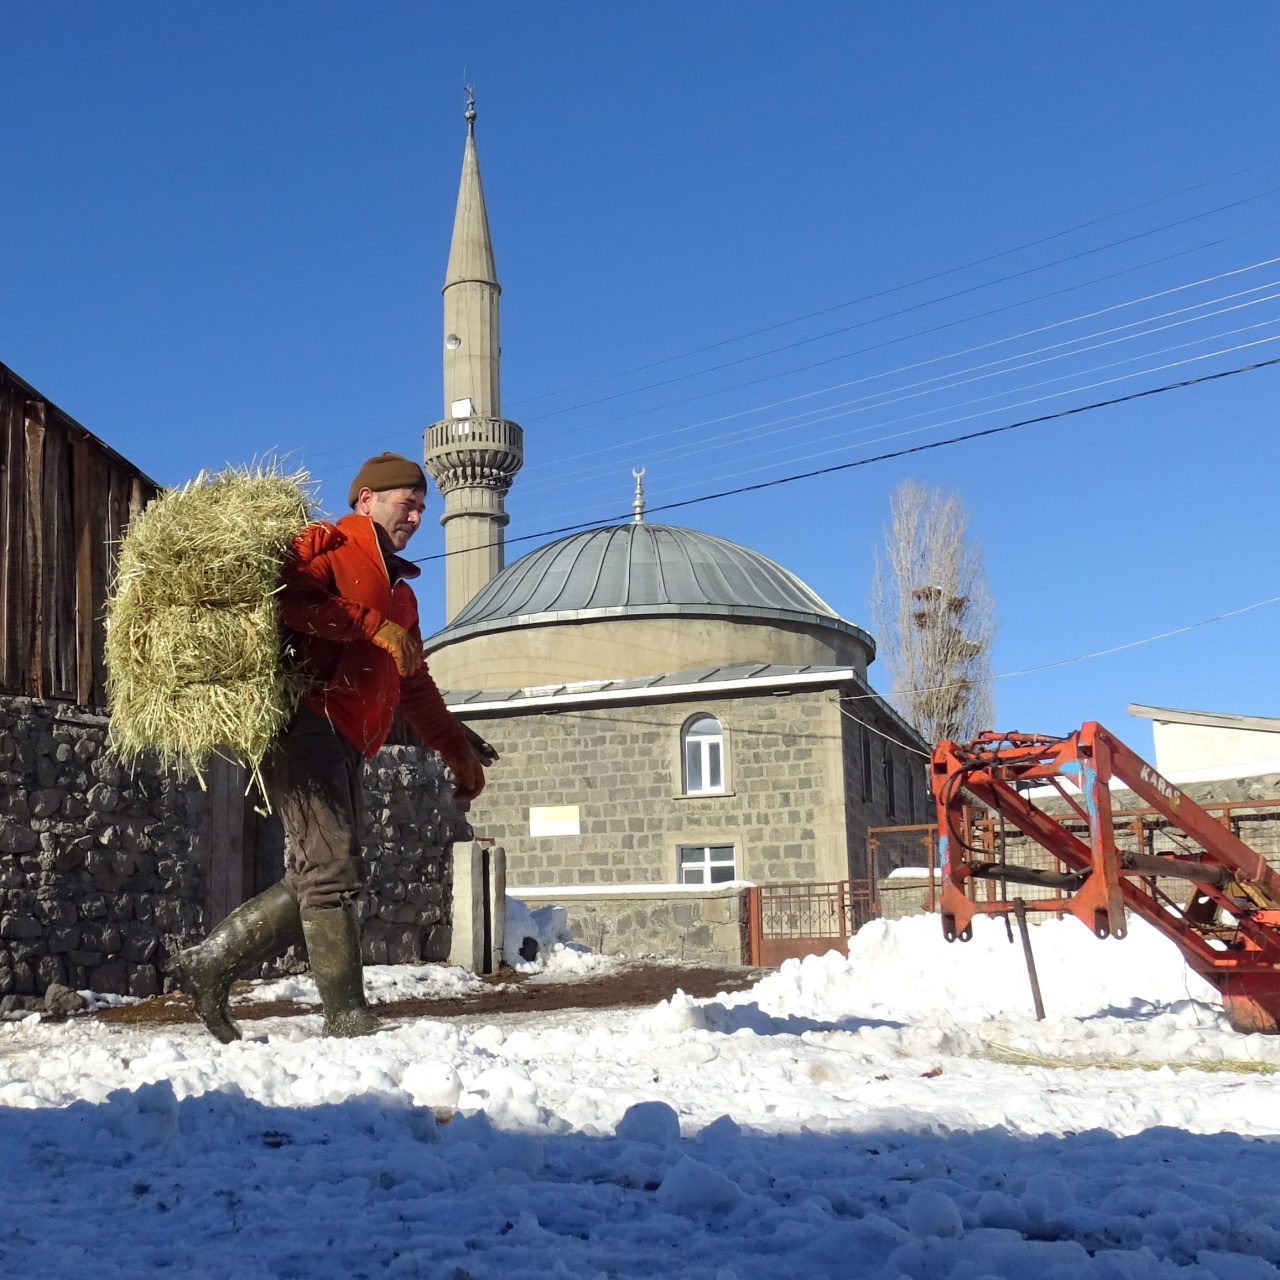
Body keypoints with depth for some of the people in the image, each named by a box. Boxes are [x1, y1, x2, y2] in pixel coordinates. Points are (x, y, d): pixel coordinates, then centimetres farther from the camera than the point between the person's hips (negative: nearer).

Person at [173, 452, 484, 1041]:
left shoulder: (399, 593, 30)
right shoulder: (328, 545, 3)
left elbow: (416, 688, 35)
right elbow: (286, 595, -19)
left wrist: (458, 751, 32)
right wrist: (374, 626, -19)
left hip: (346, 743, 9)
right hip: (304, 721, -9)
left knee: (316, 879, 6)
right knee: (330, 871, -11)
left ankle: (209, 965, 17)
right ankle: (348, 1017, -7)